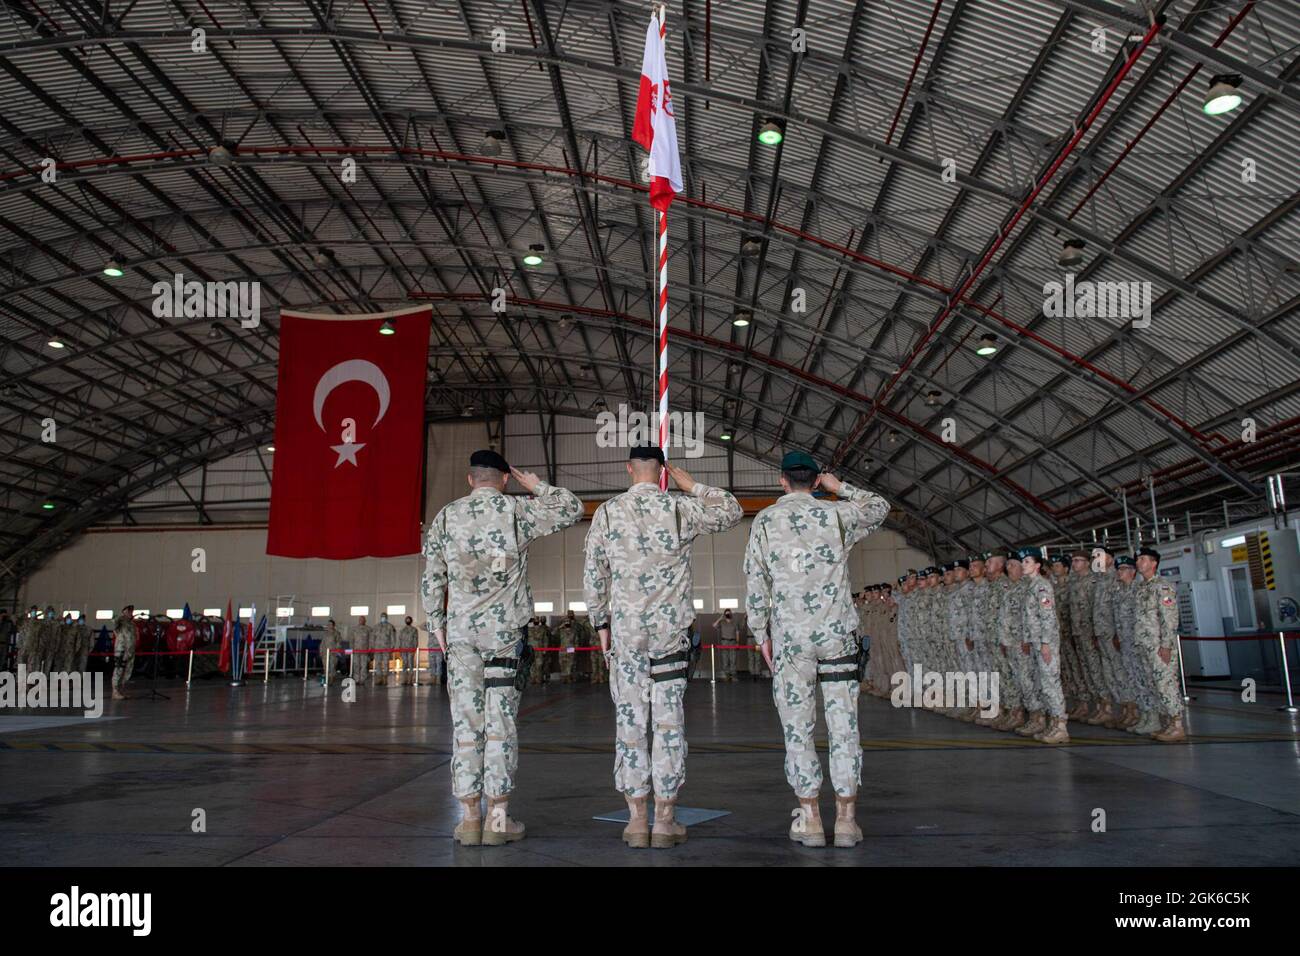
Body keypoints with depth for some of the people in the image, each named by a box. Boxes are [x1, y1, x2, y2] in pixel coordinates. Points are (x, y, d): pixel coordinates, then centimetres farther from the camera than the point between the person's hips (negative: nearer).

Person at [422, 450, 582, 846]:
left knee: (466, 721, 4)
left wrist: (437, 623, 17)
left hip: (461, 629, 2)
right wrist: (537, 486, 15)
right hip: (505, 628, -2)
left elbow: (431, 579, 7)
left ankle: (470, 817, 7)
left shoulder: (446, 517, 6)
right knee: (501, 722, 1)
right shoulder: (517, 509, -1)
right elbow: (572, 508, 9)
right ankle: (498, 818, 4)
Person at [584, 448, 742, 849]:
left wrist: (601, 623, 13)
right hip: (671, 628, -1)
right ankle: (665, 820, 10)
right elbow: (732, 510, 13)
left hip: (625, 630, 1)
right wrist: (693, 486, 15)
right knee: (669, 721, 5)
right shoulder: (681, 508, -3)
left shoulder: (607, 512, 0)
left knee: (629, 720, 6)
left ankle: (637, 820, 12)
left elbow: (592, 576, 3)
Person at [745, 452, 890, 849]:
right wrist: (840, 487, 25)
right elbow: (880, 507, 24)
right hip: (838, 635, 1)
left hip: (790, 637, -1)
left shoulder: (765, 521, 2)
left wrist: (762, 634, 9)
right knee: (844, 727, 5)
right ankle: (846, 819, 10)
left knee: (798, 730, 5)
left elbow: (755, 584, 1)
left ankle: (810, 820, 9)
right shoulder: (837, 514, 4)